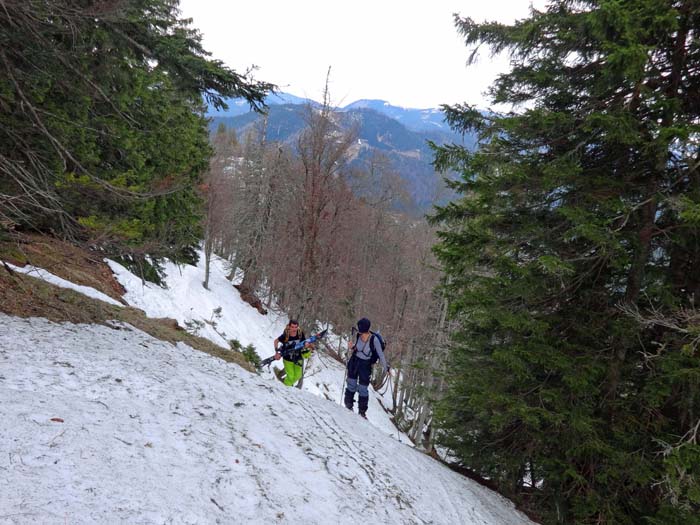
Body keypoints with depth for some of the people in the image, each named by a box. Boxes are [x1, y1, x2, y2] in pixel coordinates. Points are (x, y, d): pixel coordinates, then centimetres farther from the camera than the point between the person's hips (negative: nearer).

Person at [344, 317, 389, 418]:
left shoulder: (374, 339, -23)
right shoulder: (359, 336, -8)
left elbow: (380, 354, -15)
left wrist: (386, 368, -14)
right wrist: (351, 347, -12)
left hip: (365, 366, -4)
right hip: (354, 362, 4)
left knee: (363, 389, 5)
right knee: (351, 385, 10)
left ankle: (362, 411, 23)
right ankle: (348, 407, 29)